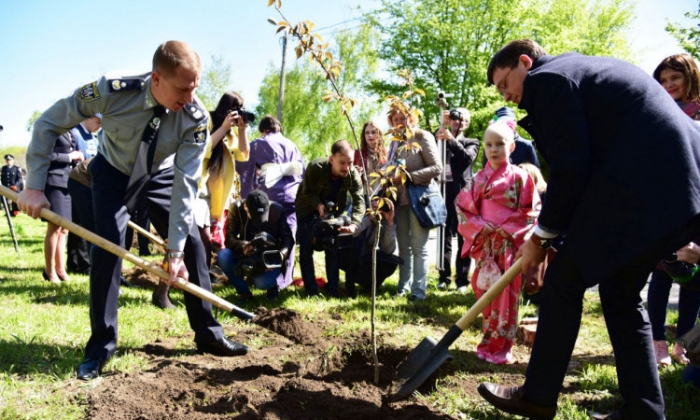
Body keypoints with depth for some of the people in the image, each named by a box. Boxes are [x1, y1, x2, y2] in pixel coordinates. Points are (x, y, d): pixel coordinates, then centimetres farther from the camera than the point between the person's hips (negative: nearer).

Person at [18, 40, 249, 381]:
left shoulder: (196, 118, -32)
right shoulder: (113, 90, -35)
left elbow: (185, 185, -29)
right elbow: (49, 123, -21)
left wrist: (175, 251, -30)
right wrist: (34, 186, -23)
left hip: (160, 176, 2)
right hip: (113, 173, -1)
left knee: (192, 245, -4)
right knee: (108, 246, -15)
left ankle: (208, 334, 11)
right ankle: (101, 346, -1)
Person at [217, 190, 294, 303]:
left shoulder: (277, 210, -14)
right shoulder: (236, 208, -13)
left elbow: (288, 238, -10)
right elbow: (229, 238, -15)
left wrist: (281, 254, -32)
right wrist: (242, 246, -37)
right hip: (245, 257, 3)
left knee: (261, 282, -33)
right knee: (223, 255, -28)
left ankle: (272, 285, 7)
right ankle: (243, 291, -6)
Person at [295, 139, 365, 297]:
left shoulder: (353, 174, -26)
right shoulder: (315, 167, -33)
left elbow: (359, 201, -31)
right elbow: (307, 192, -19)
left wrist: (354, 224, -47)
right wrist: (319, 205, -38)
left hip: (332, 210, 2)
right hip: (308, 208, -2)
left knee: (333, 248, 2)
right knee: (306, 249, -4)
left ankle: (332, 288, 13)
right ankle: (311, 290, 3)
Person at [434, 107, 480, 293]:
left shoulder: (471, 143, 11)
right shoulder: (441, 139, 16)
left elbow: (468, 158, -11)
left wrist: (452, 140, -23)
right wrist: (441, 127, -9)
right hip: (444, 192, 2)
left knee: (463, 238, 0)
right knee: (444, 237, 5)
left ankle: (462, 280, 4)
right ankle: (444, 277, 11)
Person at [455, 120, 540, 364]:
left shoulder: (519, 177, -2)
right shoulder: (479, 178, 7)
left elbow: (531, 210, -4)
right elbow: (462, 206, 7)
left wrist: (510, 230, -13)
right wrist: (479, 226, -7)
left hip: (510, 245, -3)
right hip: (485, 245, 3)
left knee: (506, 296, -1)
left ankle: (501, 348, 9)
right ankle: (489, 343, 20)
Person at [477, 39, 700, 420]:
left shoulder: (548, 78, -4)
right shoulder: (581, 68, 26)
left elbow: (570, 169, -12)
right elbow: (587, 158, 24)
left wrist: (541, 236, 0)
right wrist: (551, 230, 22)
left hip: (641, 186, -10)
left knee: (564, 282, 1)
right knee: (621, 292, 17)